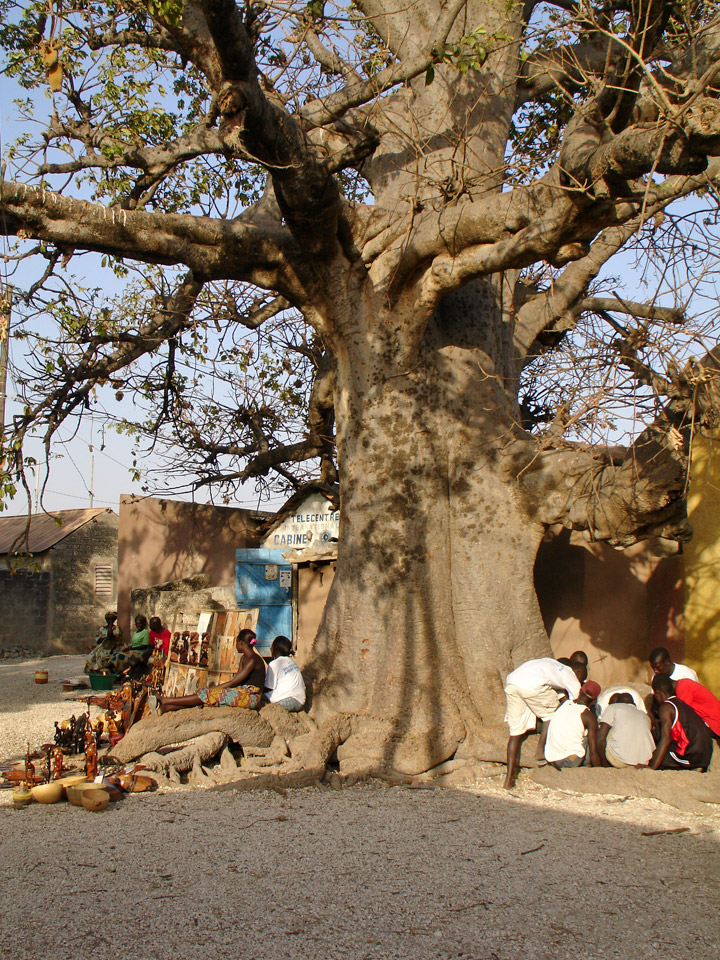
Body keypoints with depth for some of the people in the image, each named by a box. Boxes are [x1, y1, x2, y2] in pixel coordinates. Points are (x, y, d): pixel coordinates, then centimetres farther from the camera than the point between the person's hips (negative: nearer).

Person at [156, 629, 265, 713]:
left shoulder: (253, 660, -15)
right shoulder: (244, 658, 17)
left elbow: (233, 682, -17)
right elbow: (235, 681, 11)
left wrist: (211, 689, -14)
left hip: (250, 697, -8)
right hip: (241, 693, 8)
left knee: (208, 694, -16)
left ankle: (165, 701, -15)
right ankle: (164, 707, -16)